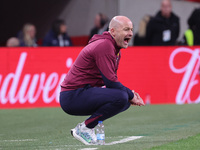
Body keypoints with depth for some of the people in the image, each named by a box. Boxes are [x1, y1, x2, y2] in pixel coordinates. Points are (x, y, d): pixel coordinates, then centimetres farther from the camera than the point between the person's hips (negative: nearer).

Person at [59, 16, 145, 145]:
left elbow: (112, 80, 19)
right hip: (73, 97, -10)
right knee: (121, 97, -24)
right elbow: (110, 81, -21)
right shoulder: (104, 46, -16)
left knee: (126, 101, 11)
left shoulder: (116, 49, 16)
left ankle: (86, 127, 7)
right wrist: (131, 95, -9)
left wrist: (130, 94, 2)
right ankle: (84, 128, -13)